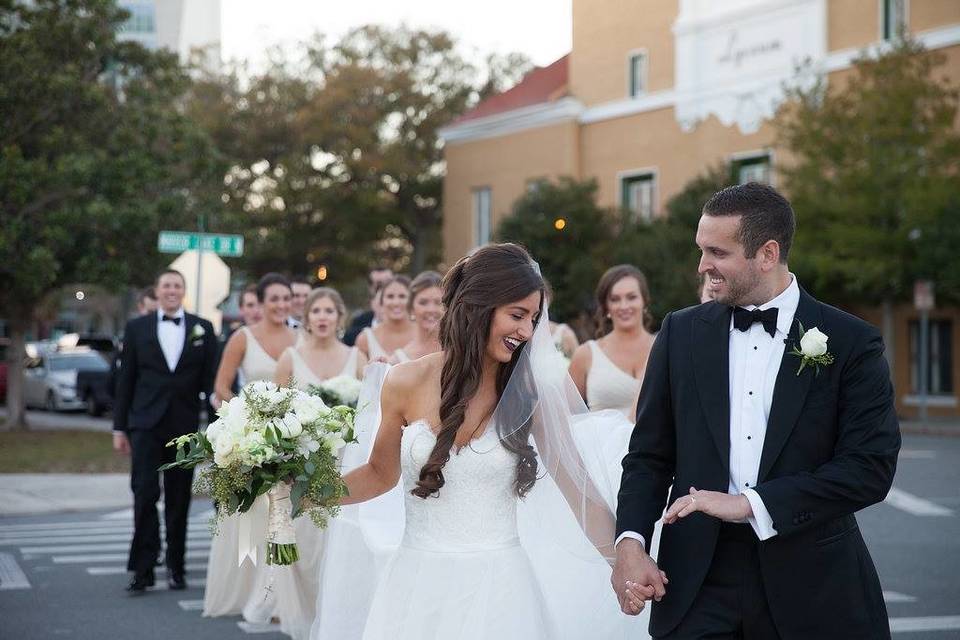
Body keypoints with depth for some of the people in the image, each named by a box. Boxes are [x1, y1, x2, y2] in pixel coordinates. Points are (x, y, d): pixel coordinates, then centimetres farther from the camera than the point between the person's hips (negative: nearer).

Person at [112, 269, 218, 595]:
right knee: (145, 494, -7)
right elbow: (125, 380, 6)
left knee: (179, 500, 8)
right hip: (146, 423, -1)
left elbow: (210, 377, 3)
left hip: (184, 426, 1)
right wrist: (119, 427, 4)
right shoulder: (137, 328, 5)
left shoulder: (203, 329, 6)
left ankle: (175, 566, 19)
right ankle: (143, 568, -3)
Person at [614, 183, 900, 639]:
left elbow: (871, 467, -11)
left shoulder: (852, 343, -3)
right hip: (699, 581, 2)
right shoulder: (681, 333, 5)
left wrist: (750, 503, -18)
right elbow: (650, 455, 7)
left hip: (811, 584, -1)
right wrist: (630, 542, -10)